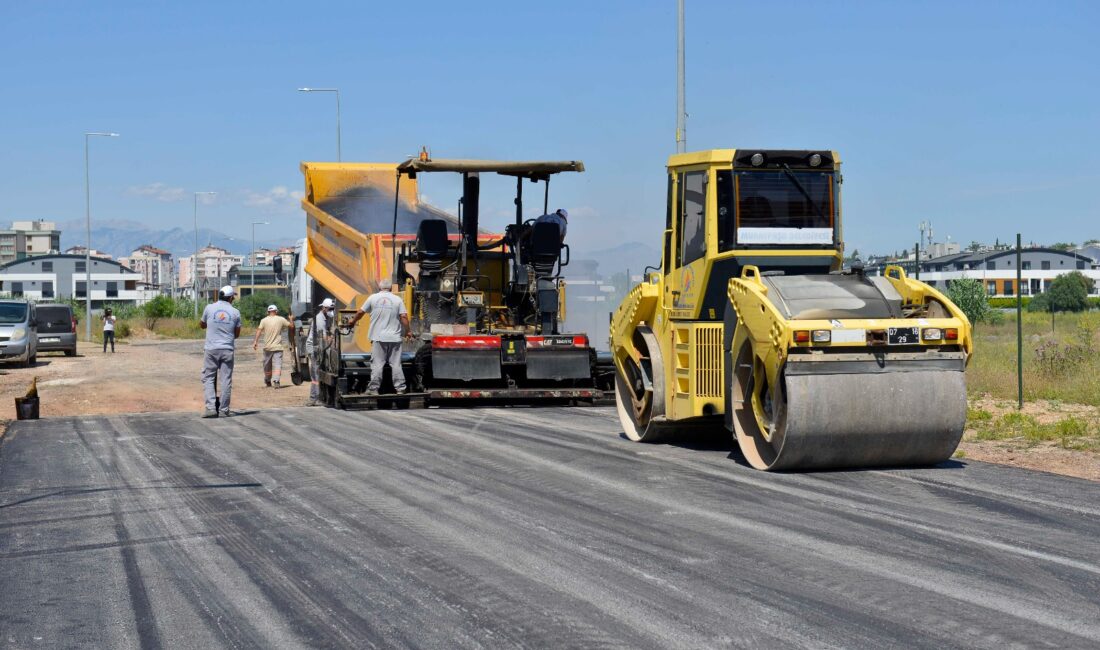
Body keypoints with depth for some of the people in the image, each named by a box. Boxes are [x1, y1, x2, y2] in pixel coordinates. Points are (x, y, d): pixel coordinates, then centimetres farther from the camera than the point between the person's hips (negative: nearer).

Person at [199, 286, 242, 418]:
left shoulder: (209, 308, -1)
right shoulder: (235, 312, 0)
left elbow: (202, 325, 14)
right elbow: (237, 334, 9)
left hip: (211, 349, -1)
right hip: (228, 350, 1)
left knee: (208, 378, 4)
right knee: (226, 380, 6)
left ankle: (211, 408, -8)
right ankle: (225, 410, 8)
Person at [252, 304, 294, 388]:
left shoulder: (264, 320, 0)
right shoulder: (281, 319, 0)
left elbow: (259, 330, -11)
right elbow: (291, 326, 6)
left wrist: (255, 341, -16)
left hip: (267, 347, 2)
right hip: (278, 347, -1)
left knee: (267, 366, 17)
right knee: (277, 365, -8)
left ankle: (268, 382, 32)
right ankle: (276, 380, -28)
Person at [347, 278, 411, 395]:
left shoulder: (373, 298, 4)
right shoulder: (398, 300, 3)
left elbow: (360, 312, 11)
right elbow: (404, 317, -3)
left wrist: (353, 321, 29)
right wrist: (407, 332, 9)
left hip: (378, 337, -1)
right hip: (395, 337, 1)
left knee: (377, 364, 0)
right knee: (396, 364, 4)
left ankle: (374, 389, -1)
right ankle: (400, 389, 3)